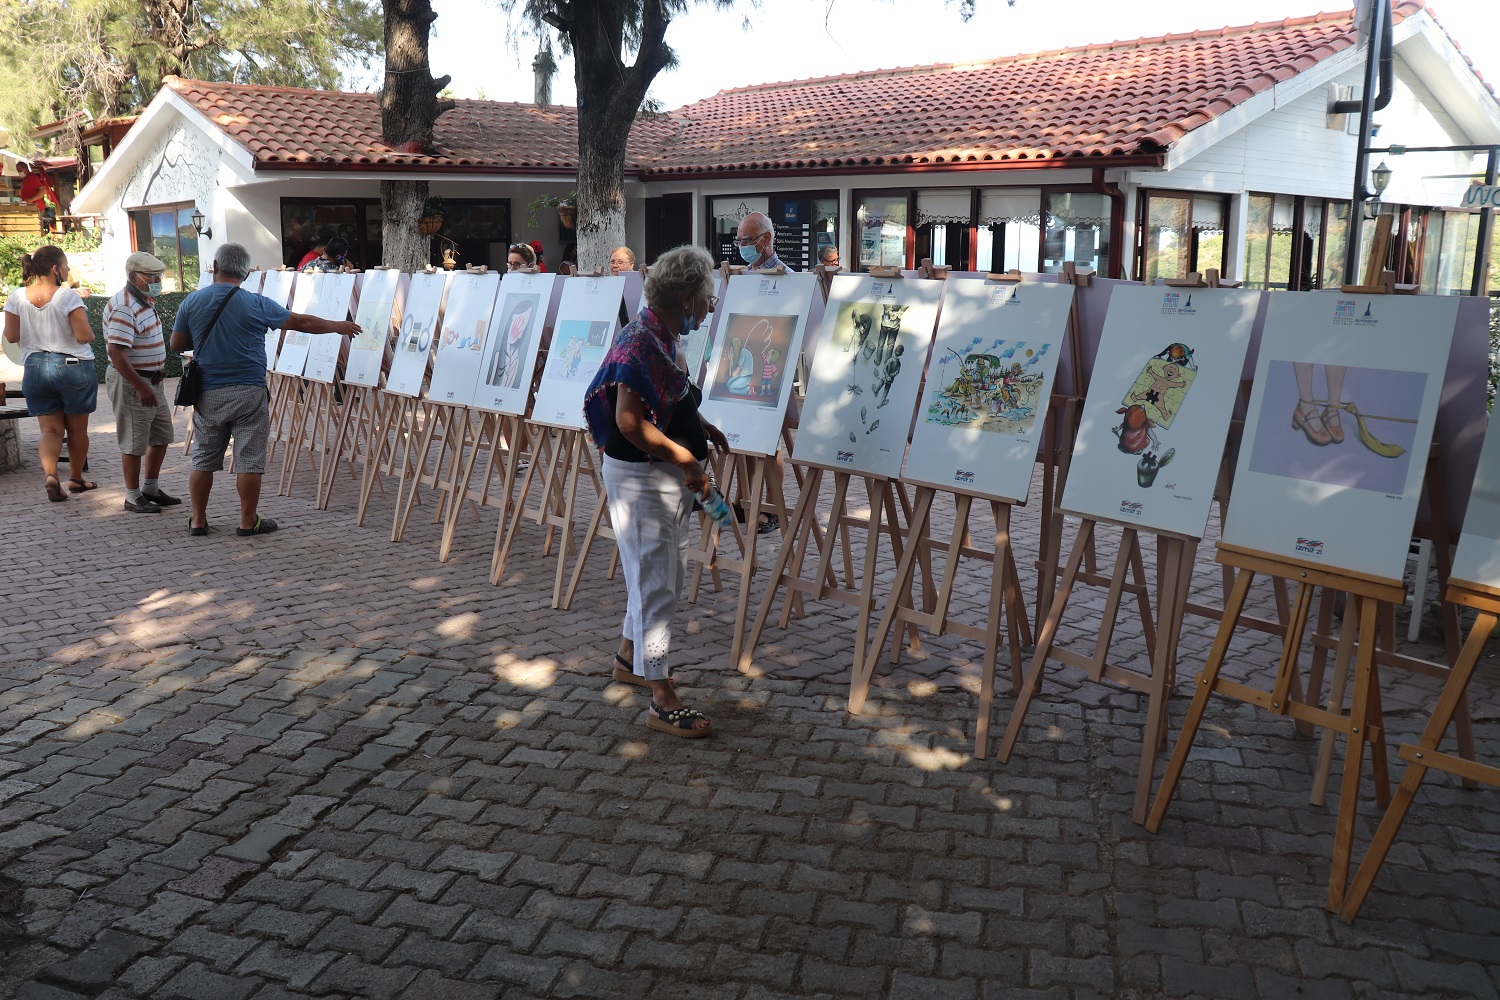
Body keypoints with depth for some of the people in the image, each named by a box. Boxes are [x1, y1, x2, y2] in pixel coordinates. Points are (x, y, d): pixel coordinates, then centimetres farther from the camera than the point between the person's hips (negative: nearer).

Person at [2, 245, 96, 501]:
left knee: (50, 429, 5)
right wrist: (88, 332, 5)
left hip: (35, 367, 4)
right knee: (77, 428, 12)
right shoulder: (68, 296, -13)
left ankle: (49, 473, -20)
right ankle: (77, 479, 25)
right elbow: (85, 336, -17)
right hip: (72, 366, -3)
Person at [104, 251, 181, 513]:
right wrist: (141, 387, -27)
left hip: (151, 380, 10)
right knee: (134, 442, -1)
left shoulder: (145, 301, 11)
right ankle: (133, 498, 10)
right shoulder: (123, 307, -20)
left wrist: (161, 366, 9)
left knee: (161, 436, 17)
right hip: (130, 383, -10)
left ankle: (151, 489, 30)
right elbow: (116, 352, -26)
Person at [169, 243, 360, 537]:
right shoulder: (256, 304, -6)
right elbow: (301, 322, 2)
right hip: (247, 392, -3)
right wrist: (337, 326, 16)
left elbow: (176, 344, 8)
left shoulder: (191, 302, 0)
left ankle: (198, 521, 18)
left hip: (207, 394, 3)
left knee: (203, 459, 12)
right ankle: (248, 521, 9)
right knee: (249, 460, 4)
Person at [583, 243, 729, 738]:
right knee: (655, 582, -4)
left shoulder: (667, 340, 8)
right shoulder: (641, 343, -21)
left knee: (667, 575, 21)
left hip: (668, 475, 10)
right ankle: (662, 701, 3)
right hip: (640, 477, -10)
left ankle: (630, 657, 40)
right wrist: (687, 460, -23)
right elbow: (629, 421, -27)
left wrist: (701, 427, 10)